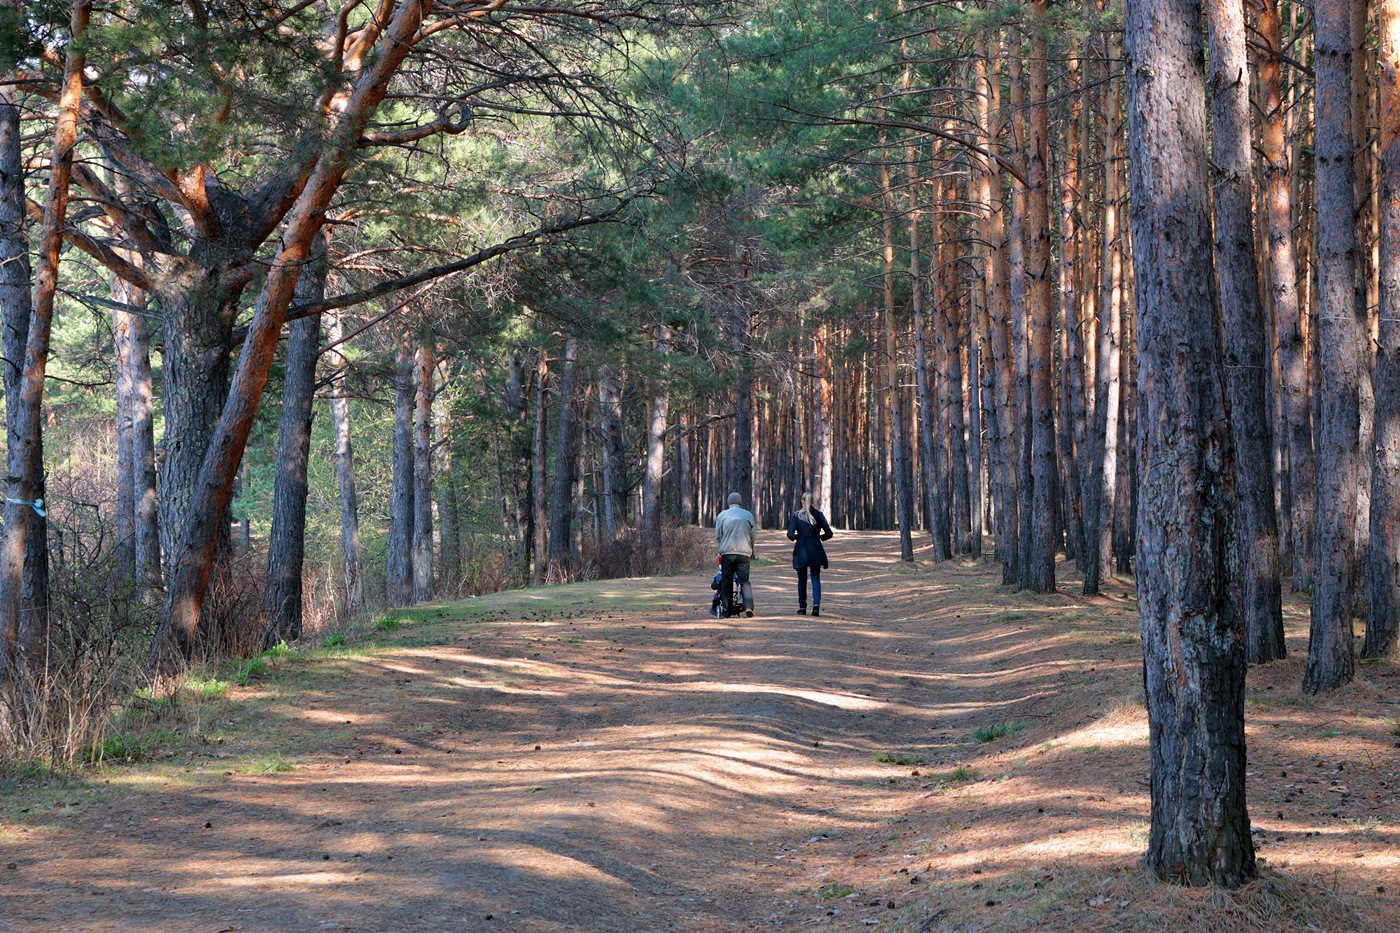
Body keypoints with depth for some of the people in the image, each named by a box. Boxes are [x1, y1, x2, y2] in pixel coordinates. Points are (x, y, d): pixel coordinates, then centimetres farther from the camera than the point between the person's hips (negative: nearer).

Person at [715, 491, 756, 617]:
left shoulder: (722, 515, 4)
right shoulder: (749, 515, 6)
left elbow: (717, 536, 8)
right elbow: (753, 536, 11)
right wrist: (751, 551, 24)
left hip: (727, 552, 0)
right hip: (744, 552, 0)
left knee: (727, 582, 6)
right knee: (744, 581, -1)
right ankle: (748, 606, -20)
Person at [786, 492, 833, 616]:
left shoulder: (796, 515, -4)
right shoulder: (818, 515, 0)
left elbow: (790, 534, -10)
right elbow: (829, 533, -3)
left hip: (801, 550, -1)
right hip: (816, 551, 1)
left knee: (802, 580, 10)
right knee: (815, 578, 4)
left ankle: (802, 608, 12)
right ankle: (816, 604, -15)